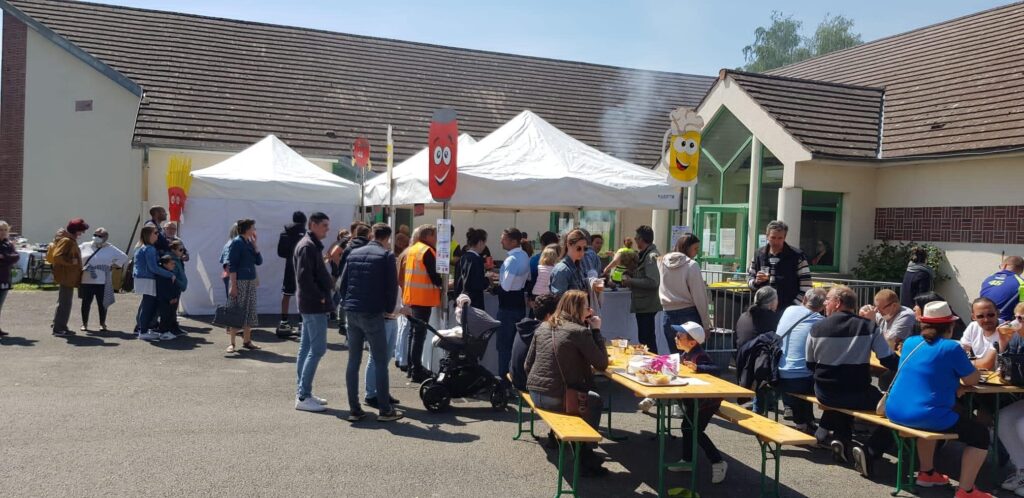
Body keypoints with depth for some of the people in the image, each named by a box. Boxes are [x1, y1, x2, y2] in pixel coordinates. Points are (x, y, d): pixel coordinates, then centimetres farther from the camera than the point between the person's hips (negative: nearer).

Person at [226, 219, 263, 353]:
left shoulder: (250, 243, 12)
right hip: (240, 281, -7)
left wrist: (254, 244, -2)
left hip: (251, 282, 8)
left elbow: (259, 261, 5)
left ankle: (247, 341, 19)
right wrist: (233, 285, -18)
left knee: (249, 312, 10)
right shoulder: (237, 242, -9)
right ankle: (232, 343, 2)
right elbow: (232, 265, -13)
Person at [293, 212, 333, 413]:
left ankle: (302, 393, 19)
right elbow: (304, 277, -23)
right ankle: (303, 396, -5)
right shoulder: (308, 246, -15)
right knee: (317, 349, -9)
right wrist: (320, 297, -17)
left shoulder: (312, 245, 17)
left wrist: (328, 287, 9)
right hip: (314, 305, -11)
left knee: (306, 348, 12)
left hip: (310, 304, 11)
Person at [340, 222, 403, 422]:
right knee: (380, 363, 1)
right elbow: (392, 286, -7)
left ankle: (354, 409, 11)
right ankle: (385, 410, 4)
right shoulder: (386, 256, -6)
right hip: (372, 314, -6)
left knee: (353, 362, 9)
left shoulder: (354, 254, 11)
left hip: (352, 312, 6)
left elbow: (343, 282, 11)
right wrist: (389, 309, 7)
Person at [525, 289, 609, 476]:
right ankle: (585, 459, 24)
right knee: (595, 401, 19)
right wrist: (596, 330, 0)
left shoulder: (543, 327, 9)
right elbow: (602, 363, -6)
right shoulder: (580, 331, -11)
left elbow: (528, 365, 13)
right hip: (556, 398, -7)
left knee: (588, 394, 28)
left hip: (535, 393, 7)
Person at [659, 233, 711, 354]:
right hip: (689, 315, -4)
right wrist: (705, 321, -4)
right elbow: (699, 296, -9)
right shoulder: (691, 265, -10)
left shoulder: (662, 262, 5)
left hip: (668, 315, 4)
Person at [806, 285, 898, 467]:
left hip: (824, 394, 3)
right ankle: (871, 449, 1)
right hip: (858, 394, -3)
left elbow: (810, 365, 4)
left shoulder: (816, 328, -4)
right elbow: (890, 361, -7)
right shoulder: (869, 327, -7)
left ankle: (840, 438, 21)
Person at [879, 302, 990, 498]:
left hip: (895, 412, 7)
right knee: (980, 434, 11)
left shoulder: (910, 342, 10)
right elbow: (973, 380, 2)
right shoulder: (951, 348, -9)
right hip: (925, 416, -7)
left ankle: (927, 473, 42)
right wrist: (959, 374, 22)